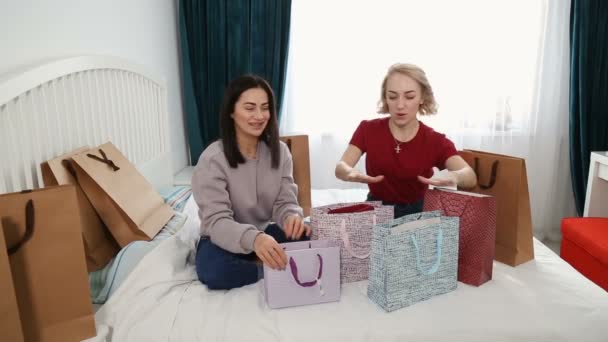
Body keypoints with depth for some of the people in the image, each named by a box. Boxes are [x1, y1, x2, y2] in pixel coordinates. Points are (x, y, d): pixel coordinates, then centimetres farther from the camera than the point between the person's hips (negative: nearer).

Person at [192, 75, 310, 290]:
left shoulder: (279, 151, -4)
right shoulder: (213, 159, -19)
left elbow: (285, 202, -6)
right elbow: (217, 221, -26)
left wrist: (292, 217, -33)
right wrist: (253, 238, -48)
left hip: (265, 233, 3)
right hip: (224, 240, -3)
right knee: (213, 271, -35)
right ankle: (272, 269, -16)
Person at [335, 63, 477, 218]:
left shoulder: (435, 141, -8)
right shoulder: (368, 130, -5)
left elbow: (471, 177, -22)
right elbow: (341, 167, -16)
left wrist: (454, 176, -48)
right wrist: (350, 173, -42)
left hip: (415, 213, 2)